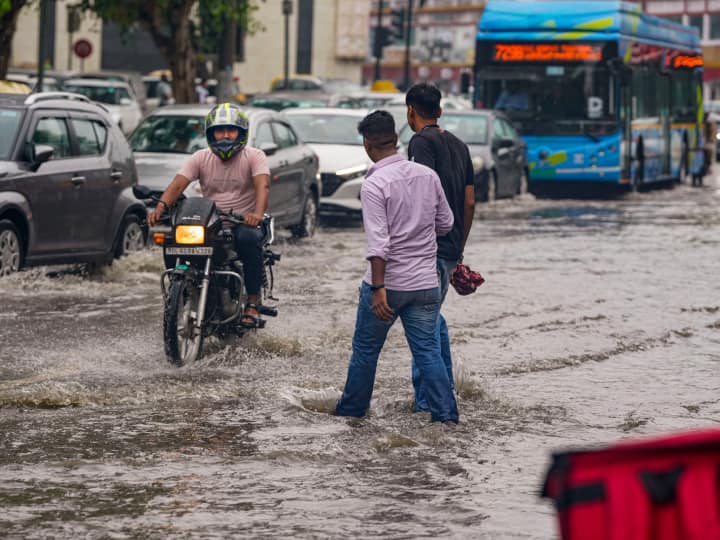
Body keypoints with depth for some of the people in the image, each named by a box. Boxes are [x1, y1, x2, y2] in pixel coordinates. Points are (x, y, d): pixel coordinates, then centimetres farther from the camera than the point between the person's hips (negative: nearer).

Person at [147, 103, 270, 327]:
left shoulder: (254, 157, -1)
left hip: (243, 222, -3)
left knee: (248, 238, -38)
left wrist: (258, 213, -41)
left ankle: (253, 302, -28)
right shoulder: (201, 158, 8)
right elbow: (178, 184, -5)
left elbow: (262, 185, -19)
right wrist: (160, 207, -26)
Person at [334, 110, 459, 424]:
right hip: (425, 283, 4)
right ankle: (445, 413, -3)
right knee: (428, 351, 5)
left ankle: (352, 408, 26)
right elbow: (445, 223, 14)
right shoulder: (428, 176, 2)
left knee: (365, 349, 13)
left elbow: (378, 244, -21)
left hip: (387, 283, -4)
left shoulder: (374, 185, -15)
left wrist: (379, 289, -22)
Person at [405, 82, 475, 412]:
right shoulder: (458, 145, 16)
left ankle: (428, 398, -4)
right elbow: (470, 203, 16)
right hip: (451, 248, 9)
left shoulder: (422, 142, -10)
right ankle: (445, 387, 28)